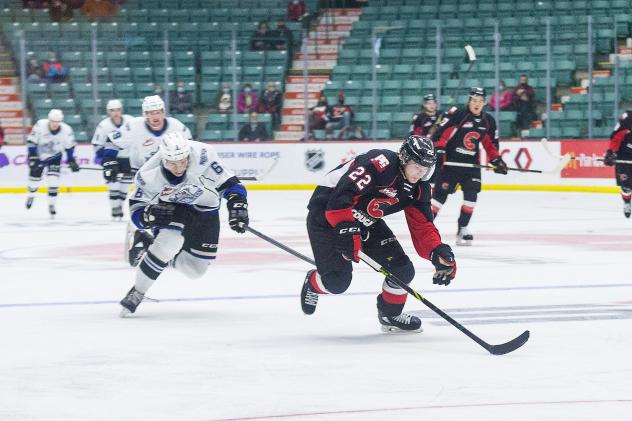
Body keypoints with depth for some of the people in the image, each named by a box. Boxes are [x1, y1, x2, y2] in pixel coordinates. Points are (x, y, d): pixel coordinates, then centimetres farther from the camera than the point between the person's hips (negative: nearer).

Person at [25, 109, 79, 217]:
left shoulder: (66, 130, -22)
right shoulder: (40, 125, -27)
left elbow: (69, 147, -5)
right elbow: (31, 141, -18)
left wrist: (71, 161, -4)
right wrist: (32, 157, -22)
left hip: (54, 157, 0)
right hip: (39, 154, 0)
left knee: (53, 181, -15)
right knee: (34, 177, 9)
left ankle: (51, 205, 1)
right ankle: (31, 196, 42)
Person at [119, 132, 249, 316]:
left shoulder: (202, 155, -35)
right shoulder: (149, 176, -30)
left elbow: (229, 183, -23)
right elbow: (136, 210, -20)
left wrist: (237, 206, -36)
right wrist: (148, 215, -41)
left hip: (204, 210, 2)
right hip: (170, 207, -2)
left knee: (196, 269, -1)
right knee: (169, 241, -31)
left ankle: (168, 257, 31)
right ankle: (136, 293, -17)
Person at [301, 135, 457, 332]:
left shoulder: (419, 189, -4)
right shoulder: (381, 163, -30)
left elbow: (422, 226, -2)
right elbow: (342, 194, -36)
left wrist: (439, 253, -19)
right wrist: (347, 230, -40)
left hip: (365, 220, 8)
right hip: (325, 213, -8)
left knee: (402, 269, -2)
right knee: (338, 280, -12)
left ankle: (390, 315, 24)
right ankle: (313, 283, 25)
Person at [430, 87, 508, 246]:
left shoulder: (488, 121, 6)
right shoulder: (456, 114, -14)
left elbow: (491, 143, 17)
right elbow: (440, 134, -15)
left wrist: (497, 160, 9)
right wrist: (438, 153, -21)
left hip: (471, 163, 5)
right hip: (450, 161, -5)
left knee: (471, 195, -4)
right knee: (440, 193, -6)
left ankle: (462, 229, 6)